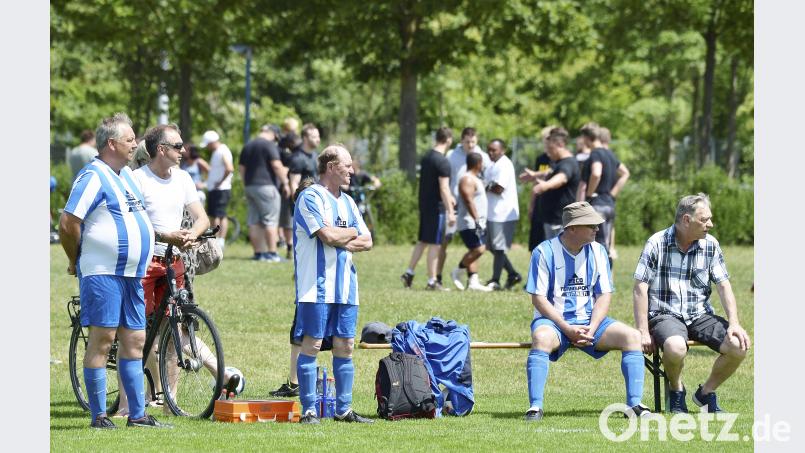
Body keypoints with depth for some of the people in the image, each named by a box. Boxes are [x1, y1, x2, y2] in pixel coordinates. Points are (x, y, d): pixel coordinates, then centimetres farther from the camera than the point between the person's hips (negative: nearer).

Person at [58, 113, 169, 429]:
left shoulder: (127, 175, 15)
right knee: (103, 339, -6)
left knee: (134, 339, 8)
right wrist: (76, 261, -4)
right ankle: (98, 416, -2)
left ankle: (137, 414, 12)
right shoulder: (93, 177, -13)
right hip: (103, 274, -9)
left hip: (131, 273, 9)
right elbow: (68, 224, -17)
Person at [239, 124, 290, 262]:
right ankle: (272, 253, -9)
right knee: (270, 221, -5)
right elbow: (277, 165, -16)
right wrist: (285, 183, -10)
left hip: (250, 186, 8)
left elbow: (241, 168, 21)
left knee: (254, 222, 8)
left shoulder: (248, 146, 17)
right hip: (266, 186, -8)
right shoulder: (269, 145, -8)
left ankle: (258, 252, 8)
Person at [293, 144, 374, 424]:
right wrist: (352, 233, 1)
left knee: (345, 346, 7)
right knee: (312, 344, -7)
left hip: (345, 285, 8)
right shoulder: (310, 198, -7)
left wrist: (341, 241, -6)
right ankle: (309, 410, -6)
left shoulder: (347, 202, 18)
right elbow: (328, 236, -18)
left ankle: (343, 409, 12)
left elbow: (367, 241, 13)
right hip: (316, 286, -7)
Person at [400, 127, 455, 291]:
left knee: (422, 241, 17)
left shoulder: (426, 158, 10)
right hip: (436, 207, -8)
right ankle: (432, 281, 2)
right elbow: (444, 189, -21)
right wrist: (450, 213, -19)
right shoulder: (442, 162, -18)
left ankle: (409, 273, 16)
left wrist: (448, 197, 34)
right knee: (434, 244, -2)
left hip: (424, 204, 8)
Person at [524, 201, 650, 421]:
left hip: (590, 320, 4)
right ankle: (535, 407, -38)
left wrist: (591, 329, -13)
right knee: (541, 338, -38)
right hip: (554, 321, -4)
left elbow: (604, 295, 4)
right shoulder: (545, 252, -7)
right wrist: (568, 329, -18)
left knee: (632, 336, -18)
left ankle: (635, 404, -17)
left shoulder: (597, 251, 6)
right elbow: (538, 298, -9)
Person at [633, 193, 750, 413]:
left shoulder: (710, 245, 5)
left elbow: (723, 286, 6)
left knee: (739, 346, -20)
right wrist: (643, 333, -13)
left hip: (700, 315, 4)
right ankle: (676, 390, -3)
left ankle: (706, 392, 7)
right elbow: (640, 288, -7)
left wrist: (734, 323, -9)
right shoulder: (657, 244, -8)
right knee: (676, 347, -38)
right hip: (664, 315, -4)